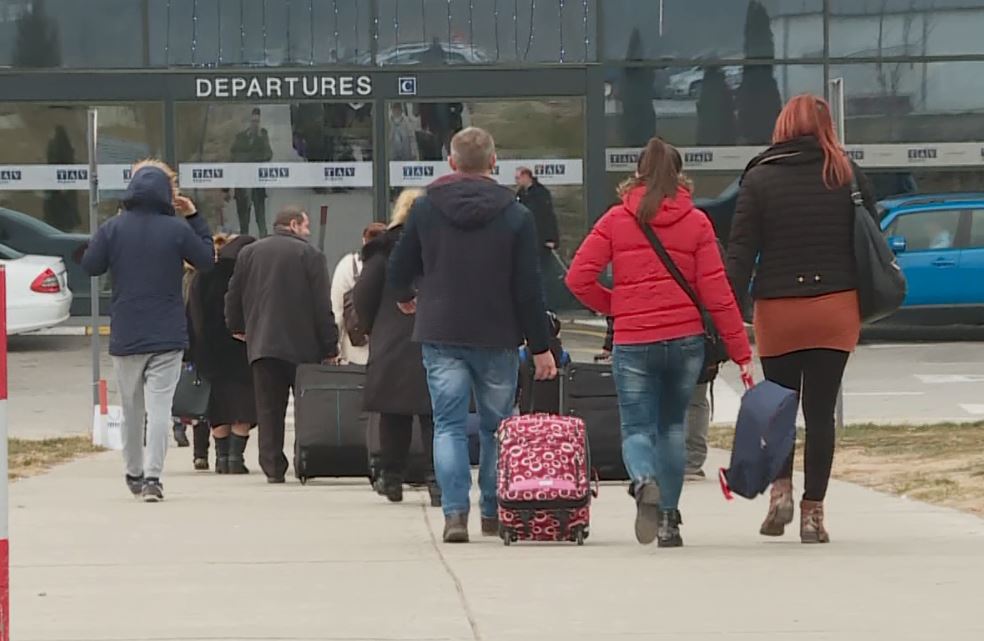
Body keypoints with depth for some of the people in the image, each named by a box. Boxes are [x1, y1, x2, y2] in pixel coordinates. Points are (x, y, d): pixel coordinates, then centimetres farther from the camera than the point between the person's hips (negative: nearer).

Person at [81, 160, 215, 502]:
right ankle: (153, 476, -15)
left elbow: (90, 265, 5)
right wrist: (195, 219, 11)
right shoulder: (178, 229, -9)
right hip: (167, 337, -2)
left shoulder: (113, 228, -5)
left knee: (131, 409, 16)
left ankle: (134, 474, 27)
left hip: (125, 337, 2)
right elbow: (207, 260, 5)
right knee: (159, 406, -4)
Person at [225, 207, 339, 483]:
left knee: (269, 409, 3)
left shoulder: (248, 253, 8)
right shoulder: (310, 255, -4)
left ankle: (273, 467, -2)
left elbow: (234, 296, 13)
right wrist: (330, 346, -3)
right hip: (302, 346, -3)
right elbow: (323, 305, -6)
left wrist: (236, 326, 30)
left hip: (261, 344, 3)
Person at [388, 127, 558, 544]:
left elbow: (399, 270, 8)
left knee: (449, 424, 1)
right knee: (497, 427, 12)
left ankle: (455, 512, -13)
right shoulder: (515, 215, -4)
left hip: (441, 336, 0)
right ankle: (494, 514, 16)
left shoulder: (425, 208, -1)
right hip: (497, 338, 0)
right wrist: (540, 347, 1)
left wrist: (406, 298, 31)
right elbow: (528, 289, -5)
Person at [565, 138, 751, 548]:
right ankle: (669, 521, 15)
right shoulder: (696, 223, 0)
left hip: (633, 343, -1)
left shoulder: (615, 221, 0)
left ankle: (644, 482, -28)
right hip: (686, 340, 1)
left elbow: (578, 278, -4)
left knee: (637, 429, 4)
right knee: (672, 427, 16)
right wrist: (740, 352, 0)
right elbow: (716, 292, -3)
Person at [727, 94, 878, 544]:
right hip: (836, 311, 1)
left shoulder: (760, 178, -2)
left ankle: (781, 489, 1)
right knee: (821, 411, 4)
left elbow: (740, 253, -6)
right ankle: (813, 512, 1)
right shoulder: (848, 176, 2)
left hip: (778, 310, -1)